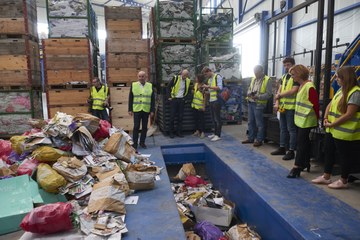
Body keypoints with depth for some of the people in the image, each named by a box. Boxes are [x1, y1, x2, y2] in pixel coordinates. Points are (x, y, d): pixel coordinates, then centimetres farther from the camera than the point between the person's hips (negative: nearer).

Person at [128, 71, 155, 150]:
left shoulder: (150, 86, 4)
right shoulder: (133, 85, 2)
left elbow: (153, 99, 5)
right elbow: (130, 98, 3)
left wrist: (152, 110, 0)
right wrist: (130, 110, -2)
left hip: (146, 110, 2)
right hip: (136, 110, -1)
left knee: (145, 127, 8)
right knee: (136, 127, 0)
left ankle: (142, 142, 21)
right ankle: (134, 143, 8)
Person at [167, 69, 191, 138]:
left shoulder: (188, 81, 3)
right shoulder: (175, 78, -8)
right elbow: (169, 87, -3)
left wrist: (185, 97, 8)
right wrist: (169, 96, -7)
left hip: (182, 100, 3)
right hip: (174, 99, -3)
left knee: (180, 116, 5)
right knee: (172, 116, 0)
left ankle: (179, 132, 14)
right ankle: (171, 132, 10)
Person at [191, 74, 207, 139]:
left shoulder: (203, 87, -13)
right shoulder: (195, 84, 7)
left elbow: (205, 97, -13)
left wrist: (204, 106, -15)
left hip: (200, 105, -7)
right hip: (195, 104, 7)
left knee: (201, 118, 0)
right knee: (196, 118, 12)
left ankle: (202, 132, 7)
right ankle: (197, 131, 23)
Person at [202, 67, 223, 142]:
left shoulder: (217, 77, -6)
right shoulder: (209, 79, 17)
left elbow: (219, 87, -17)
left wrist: (208, 86, -18)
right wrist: (206, 89, 4)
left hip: (216, 100, -8)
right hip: (211, 101, 8)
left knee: (217, 118, -4)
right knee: (213, 118, 11)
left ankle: (218, 135, 2)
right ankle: (215, 133, 21)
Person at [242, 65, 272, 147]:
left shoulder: (267, 80, -8)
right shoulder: (253, 79, 13)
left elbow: (268, 94, -12)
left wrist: (257, 96, -21)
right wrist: (250, 93, -3)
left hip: (259, 104, -7)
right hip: (251, 103, 7)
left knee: (259, 123, -1)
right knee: (250, 121, 13)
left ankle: (259, 140, 9)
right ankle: (250, 138, 24)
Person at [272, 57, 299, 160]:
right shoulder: (284, 77, 16)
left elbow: (293, 91, -18)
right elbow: (279, 91, 12)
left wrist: (280, 95, -7)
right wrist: (277, 103, -1)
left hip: (291, 107, -7)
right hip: (282, 107, 7)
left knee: (291, 129, -1)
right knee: (283, 128, 14)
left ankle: (291, 151, 6)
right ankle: (282, 148, 23)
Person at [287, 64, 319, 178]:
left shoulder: (309, 87, -17)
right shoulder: (301, 86, 11)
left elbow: (315, 104, -15)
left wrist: (317, 118, -8)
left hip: (306, 121, -9)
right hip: (301, 119, 9)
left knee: (302, 143, -5)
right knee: (304, 142, 17)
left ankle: (297, 167, 1)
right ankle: (305, 163, 29)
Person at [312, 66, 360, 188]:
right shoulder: (341, 90, 11)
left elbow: (349, 115, -21)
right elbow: (330, 105, 16)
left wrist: (332, 124, -16)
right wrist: (326, 118, 0)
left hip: (345, 133, -9)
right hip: (332, 130, 9)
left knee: (345, 156, 7)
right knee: (329, 152, 16)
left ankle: (343, 181, 22)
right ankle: (326, 177, 30)